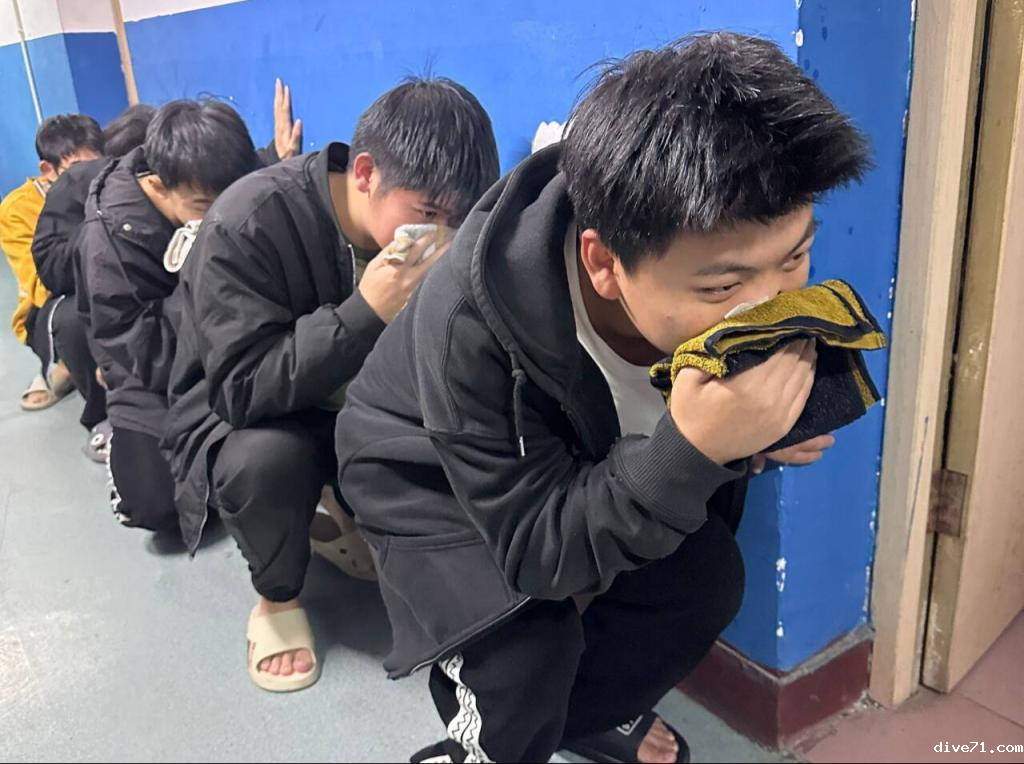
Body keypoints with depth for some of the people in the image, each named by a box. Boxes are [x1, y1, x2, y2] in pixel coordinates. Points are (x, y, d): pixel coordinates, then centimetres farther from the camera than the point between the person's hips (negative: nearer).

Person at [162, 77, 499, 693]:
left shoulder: (427, 234, -12)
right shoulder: (248, 224, -28)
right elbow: (243, 389, -32)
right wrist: (365, 313, -41)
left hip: (362, 411, 4)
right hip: (235, 418, -4)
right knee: (268, 455, -37)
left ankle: (354, 515, 11)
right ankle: (278, 597, -3)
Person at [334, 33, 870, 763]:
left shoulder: (719, 264, -27)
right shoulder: (470, 322, -41)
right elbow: (538, 552, -33)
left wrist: (756, 428, -29)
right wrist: (690, 448, -47)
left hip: (584, 459, 5)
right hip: (431, 474, -4)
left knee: (707, 577, -4)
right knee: (529, 648, -25)